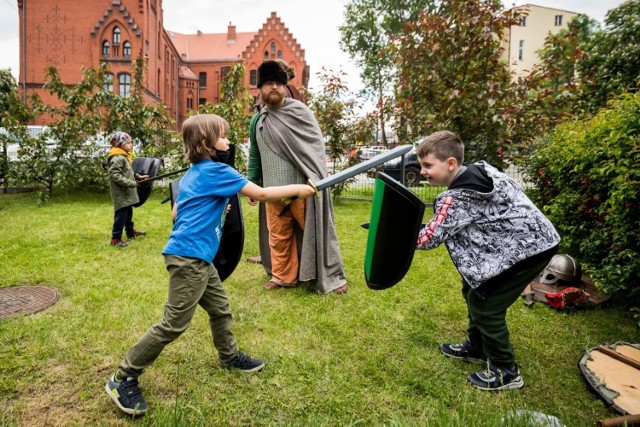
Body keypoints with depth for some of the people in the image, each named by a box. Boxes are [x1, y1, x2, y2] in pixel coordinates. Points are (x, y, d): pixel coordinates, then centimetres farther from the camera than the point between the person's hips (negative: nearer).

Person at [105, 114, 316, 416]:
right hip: (189, 257, -10)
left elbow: (175, 214, 21)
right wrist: (298, 189, -4)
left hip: (196, 258, 10)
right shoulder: (217, 171, -12)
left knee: (220, 307, 20)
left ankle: (229, 356, 39)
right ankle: (123, 379, 11)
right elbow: (261, 194, -13)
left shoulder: (191, 175, 16)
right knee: (174, 324, -2)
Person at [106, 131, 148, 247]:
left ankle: (131, 231, 36)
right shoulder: (117, 158, -19)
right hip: (121, 193, -10)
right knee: (121, 215, -6)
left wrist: (138, 176, 11)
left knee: (128, 213, 21)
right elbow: (115, 175, -25)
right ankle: (116, 238, 0)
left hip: (127, 193, 10)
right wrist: (131, 183, -26)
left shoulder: (124, 156, 14)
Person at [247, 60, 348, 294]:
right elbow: (254, 157, 18)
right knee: (278, 234, 11)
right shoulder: (257, 121, 13)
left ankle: (330, 276, 15)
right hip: (274, 189, 4)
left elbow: (317, 143, -2)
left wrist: (317, 176, -10)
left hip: (303, 185, -4)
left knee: (315, 230, 2)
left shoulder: (299, 110, 0)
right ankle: (282, 276, 26)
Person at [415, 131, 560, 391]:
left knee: (483, 304, -4)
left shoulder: (457, 199, -24)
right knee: (473, 291, 16)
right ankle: (477, 348, 34)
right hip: (533, 240, 10)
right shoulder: (480, 170, 3)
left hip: (528, 249, -10)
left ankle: (506, 371, 14)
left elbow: (429, 238, -18)